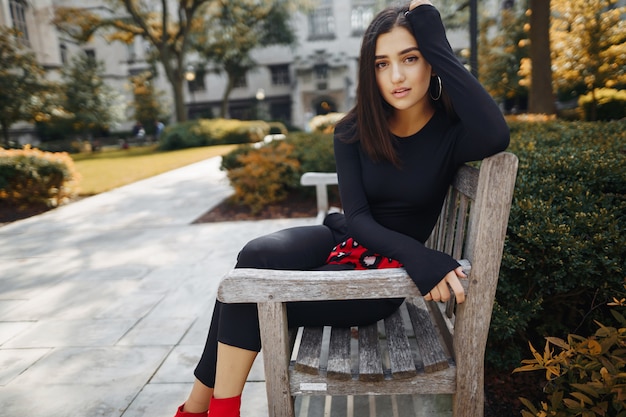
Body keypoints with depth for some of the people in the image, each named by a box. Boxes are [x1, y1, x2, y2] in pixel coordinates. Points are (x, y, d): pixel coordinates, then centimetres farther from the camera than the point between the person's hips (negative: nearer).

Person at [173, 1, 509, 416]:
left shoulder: (451, 130, -12)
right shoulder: (354, 130, -4)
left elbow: (497, 136, -37)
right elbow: (356, 217, -11)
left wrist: (437, 43, -29)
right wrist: (418, 255, -28)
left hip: (383, 273, -4)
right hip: (340, 237, 4)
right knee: (256, 256, -23)